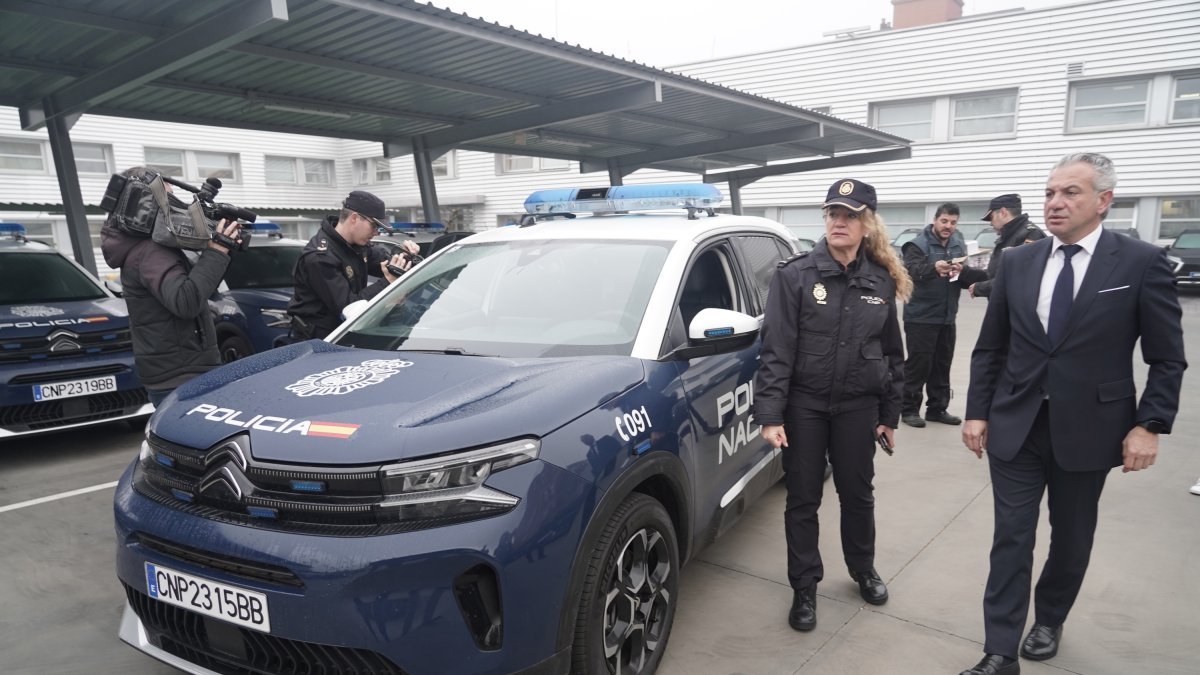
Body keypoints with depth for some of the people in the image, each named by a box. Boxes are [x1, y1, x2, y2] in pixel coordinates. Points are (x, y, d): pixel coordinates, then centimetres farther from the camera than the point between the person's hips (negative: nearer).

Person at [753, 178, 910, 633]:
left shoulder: (882, 281, 1)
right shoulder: (795, 275, -9)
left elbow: (892, 353, 9)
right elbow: (775, 349, -13)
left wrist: (890, 414, 10)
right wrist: (770, 413, -19)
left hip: (857, 407, 3)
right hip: (804, 404, -2)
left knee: (858, 494, 18)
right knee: (803, 499, 8)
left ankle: (863, 570, 42)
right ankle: (805, 588, 25)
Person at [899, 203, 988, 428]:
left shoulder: (958, 245, 10)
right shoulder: (918, 244, -9)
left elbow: (966, 280, 8)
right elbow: (912, 270, -28)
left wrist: (961, 271, -15)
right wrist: (934, 268, -47)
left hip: (947, 316, 6)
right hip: (920, 316, -6)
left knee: (942, 364, 11)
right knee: (919, 364, -3)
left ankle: (937, 408, 21)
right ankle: (909, 409, 6)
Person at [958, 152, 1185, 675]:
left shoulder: (1142, 263, -5)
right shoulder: (1017, 263, 2)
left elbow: (1167, 359, -3)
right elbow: (989, 349, 5)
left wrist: (1149, 425, -10)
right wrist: (977, 411, 1)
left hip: (1087, 430, -1)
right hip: (1015, 427, 1)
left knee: (1071, 540, 16)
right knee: (1011, 540, 3)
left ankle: (1049, 620, 41)